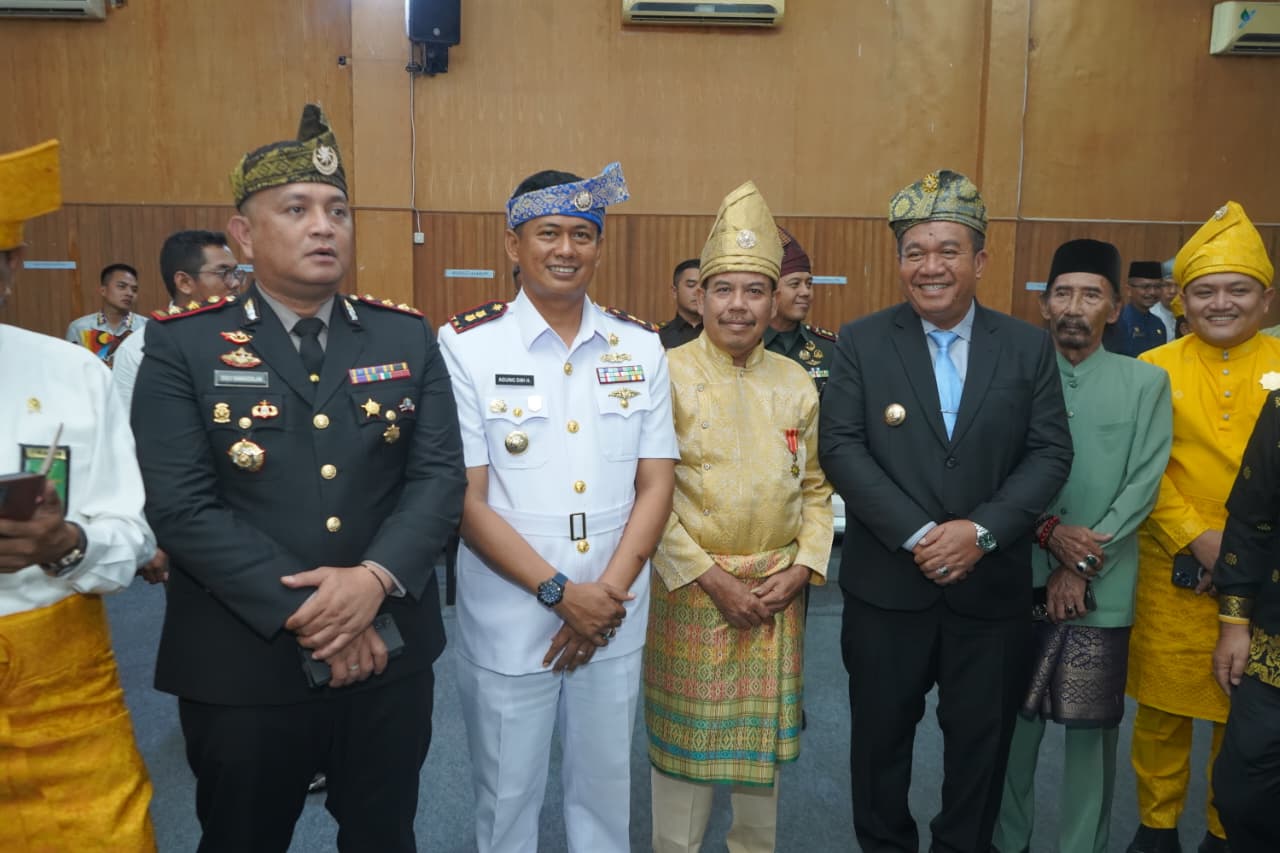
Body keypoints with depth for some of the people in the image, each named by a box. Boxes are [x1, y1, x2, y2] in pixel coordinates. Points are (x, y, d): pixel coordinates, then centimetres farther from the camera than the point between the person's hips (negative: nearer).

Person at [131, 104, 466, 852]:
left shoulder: (408, 338, 3)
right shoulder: (182, 346, -5)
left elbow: (441, 476, -4)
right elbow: (181, 507, -13)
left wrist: (374, 579, -19)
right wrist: (303, 614, -18)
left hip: (390, 655, 3)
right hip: (242, 665, -2)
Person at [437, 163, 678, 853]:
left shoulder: (640, 346, 1)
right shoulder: (465, 346, -9)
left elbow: (655, 484, 2)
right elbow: (464, 498, -11)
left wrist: (608, 593, -9)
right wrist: (559, 592, -14)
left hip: (614, 618, 3)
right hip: (507, 620, -2)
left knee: (604, 789, 20)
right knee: (506, 797, 16)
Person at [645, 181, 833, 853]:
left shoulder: (797, 385, 4)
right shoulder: (668, 376, -9)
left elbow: (816, 488, 9)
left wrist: (803, 568, -4)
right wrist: (710, 578, -14)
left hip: (778, 593, 4)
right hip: (691, 589, -4)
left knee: (764, 737, 18)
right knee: (685, 737, 9)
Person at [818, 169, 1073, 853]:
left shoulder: (1028, 346, 2)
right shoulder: (860, 342, -2)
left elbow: (1050, 453, -2)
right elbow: (841, 447, -10)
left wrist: (981, 530, -16)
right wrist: (919, 534, -18)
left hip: (992, 586, 1)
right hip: (886, 583, -1)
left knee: (981, 740, 16)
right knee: (881, 735, 15)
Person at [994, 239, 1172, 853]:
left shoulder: (1146, 383, 2)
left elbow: (1142, 486, -4)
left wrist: (1081, 564, -11)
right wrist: (1048, 531, -16)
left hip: (1101, 589, 0)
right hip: (1019, 579, 1)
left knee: (1092, 727, 7)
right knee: (1012, 721, 11)